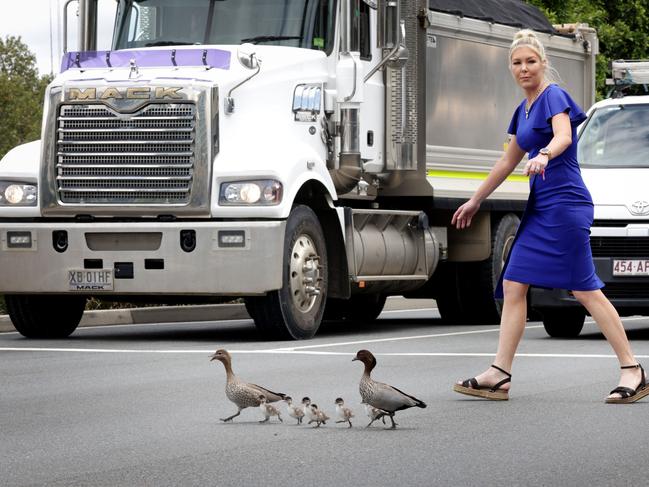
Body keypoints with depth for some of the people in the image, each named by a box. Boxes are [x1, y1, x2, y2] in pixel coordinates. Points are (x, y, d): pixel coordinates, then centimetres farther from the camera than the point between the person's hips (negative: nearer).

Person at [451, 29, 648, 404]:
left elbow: (563, 136, -27)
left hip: (565, 202, -9)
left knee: (585, 289, -11)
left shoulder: (554, 96, -7)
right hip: (540, 207, 9)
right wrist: (475, 201, 35)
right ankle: (499, 376, 3)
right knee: (513, 286, 3)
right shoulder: (523, 110, 19)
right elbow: (508, 162, 29)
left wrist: (543, 156, -48)